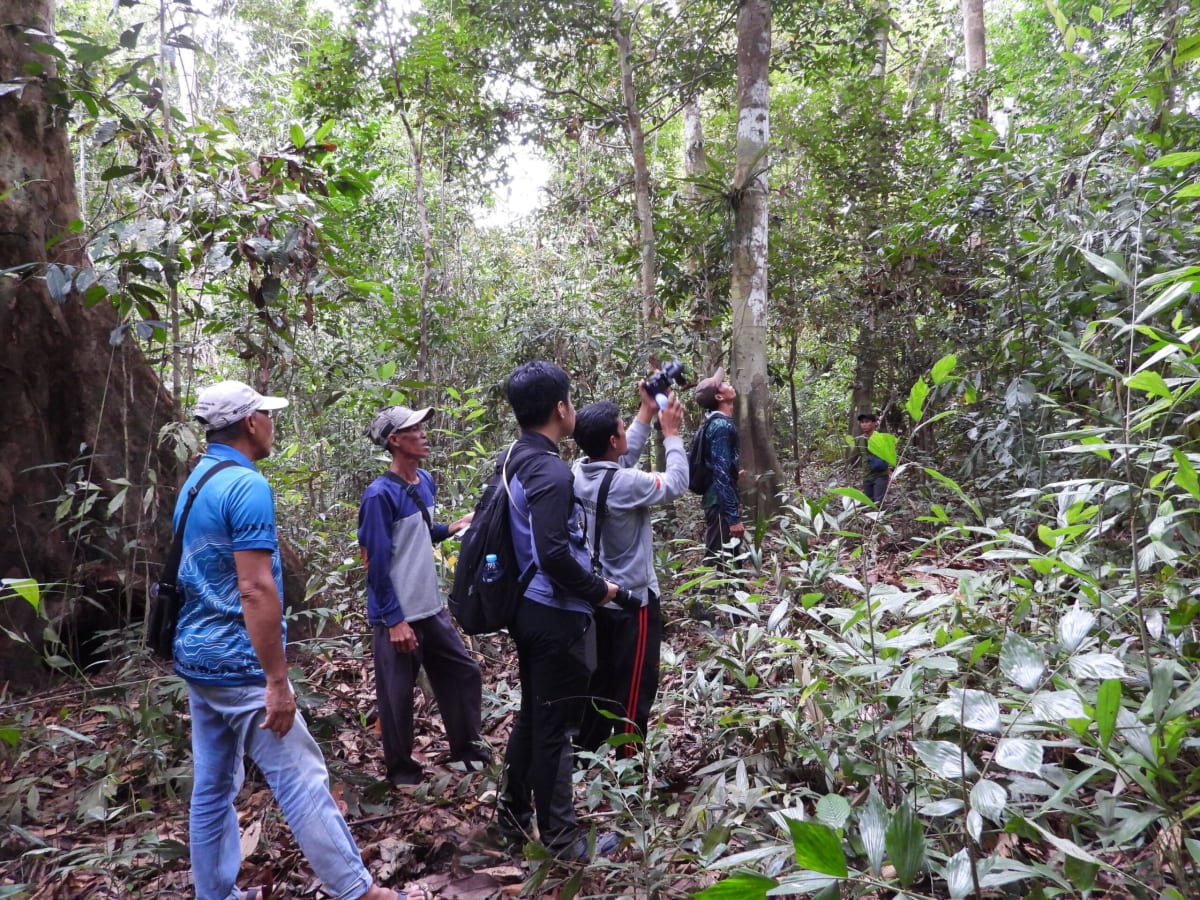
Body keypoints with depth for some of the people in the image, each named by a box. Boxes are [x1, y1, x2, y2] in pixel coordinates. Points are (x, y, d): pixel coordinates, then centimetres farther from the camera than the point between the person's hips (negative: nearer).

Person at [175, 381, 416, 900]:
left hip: (196, 657, 10)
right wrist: (277, 681, -20)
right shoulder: (247, 485, -18)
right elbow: (255, 591, -23)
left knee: (213, 786, 16)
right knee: (302, 781, -2)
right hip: (237, 664, -10)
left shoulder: (195, 483, 12)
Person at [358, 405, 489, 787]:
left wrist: (452, 528, 1)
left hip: (432, 608, 8)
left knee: (464, 673, 16)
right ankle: (401, 768, 27)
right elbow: (377, 563, -18)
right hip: (398, 615, -8)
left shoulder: (425, 482, 5)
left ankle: (467, 747, 34)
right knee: (397, 695, 8)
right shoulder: (380, 495, -19)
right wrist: (395, 620, -18)